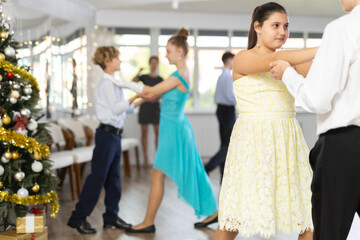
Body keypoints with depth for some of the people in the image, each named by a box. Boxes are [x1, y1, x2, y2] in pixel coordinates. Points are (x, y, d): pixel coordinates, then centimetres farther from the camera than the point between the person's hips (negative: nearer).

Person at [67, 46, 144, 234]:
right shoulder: (106, 83, -12)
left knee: (113, 178, 11)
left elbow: (123, 108, 16)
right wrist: (136, 98, -14)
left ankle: (111, 217, 19)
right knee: (97, 177, -6)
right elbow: (116, 108, -19)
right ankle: (78, 218, 0)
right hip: (107, 133, -9)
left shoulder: (114, 83, 16)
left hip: (115, 134, 9)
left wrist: (140, 101, 9)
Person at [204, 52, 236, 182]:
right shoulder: (228, 76, -13)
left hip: (220, 109, 10)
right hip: (228, 110, -10)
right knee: (230, 144, -8)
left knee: (224, 143, 10)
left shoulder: (221, 76, 16)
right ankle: (207, 168, -15)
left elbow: (216, 96, 20)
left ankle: (224, 175, 13)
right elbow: (230, 95, -20)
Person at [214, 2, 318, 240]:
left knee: (310, 212, 1)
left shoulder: (290, 63, 16)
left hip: (287, 141, 5)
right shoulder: (244, 58, -2)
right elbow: (274, 61, -22)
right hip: (254, 141, -5)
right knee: (236, 220, -2)